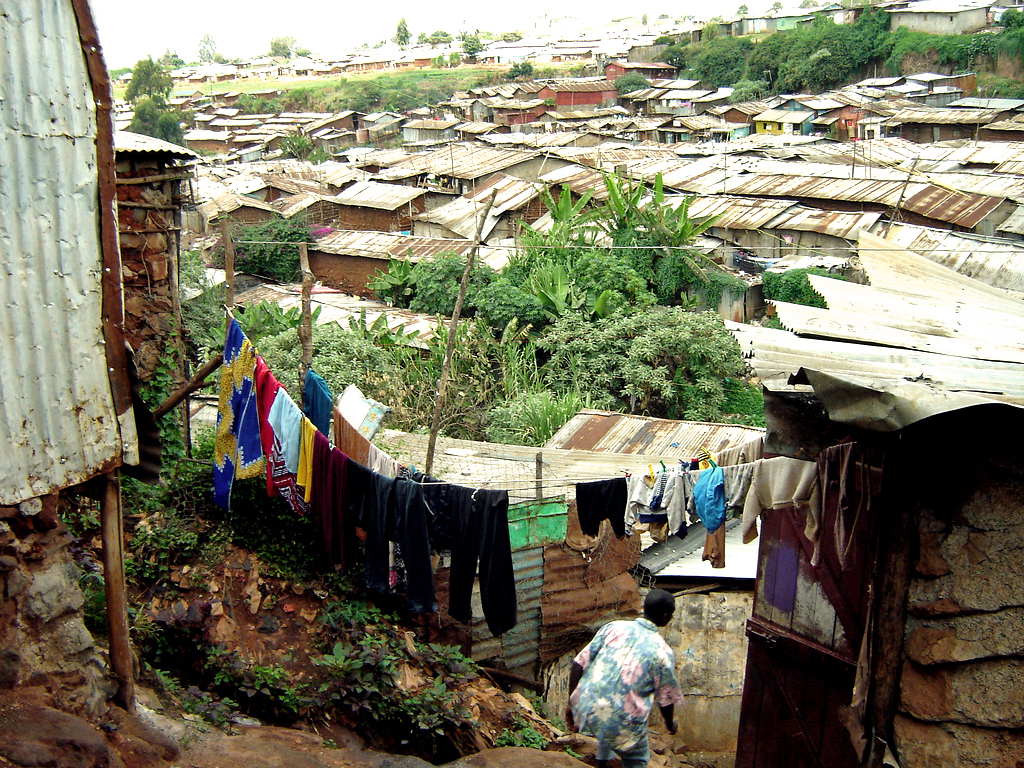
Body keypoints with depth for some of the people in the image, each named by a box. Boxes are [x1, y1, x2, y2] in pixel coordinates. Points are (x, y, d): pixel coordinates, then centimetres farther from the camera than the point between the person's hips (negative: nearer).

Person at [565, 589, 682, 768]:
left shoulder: (613, 628, 1)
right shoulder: (663, 652, -5)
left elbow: (578, 665, 1)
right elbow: (666, 699, 4)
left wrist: (571, 703, 12)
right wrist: (671, 724, 25)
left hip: (586, 713, 3)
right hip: (622, 728, -3)